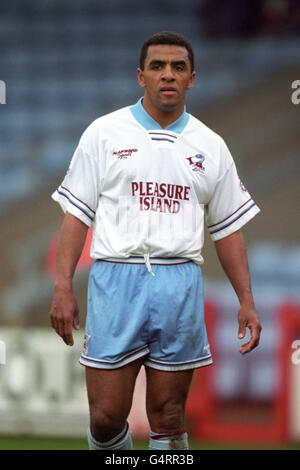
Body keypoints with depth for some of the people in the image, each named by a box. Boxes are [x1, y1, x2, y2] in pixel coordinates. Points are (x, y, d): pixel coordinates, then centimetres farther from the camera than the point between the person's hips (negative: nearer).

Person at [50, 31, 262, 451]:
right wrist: (63, 287, -5)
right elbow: (77, 214, 4)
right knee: (107, 417, -5)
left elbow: (228, 228, 15)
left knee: (168, 420, 2)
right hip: (116, 279, -2)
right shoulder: (104, 133, 5)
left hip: (181, 286, 2)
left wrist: (247, 301, 8)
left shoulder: (210, 146, 11)